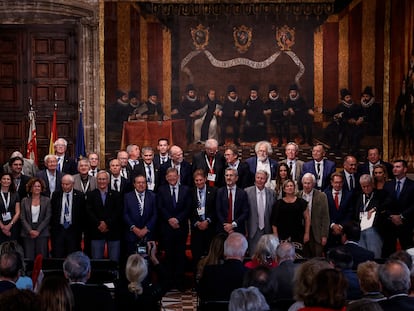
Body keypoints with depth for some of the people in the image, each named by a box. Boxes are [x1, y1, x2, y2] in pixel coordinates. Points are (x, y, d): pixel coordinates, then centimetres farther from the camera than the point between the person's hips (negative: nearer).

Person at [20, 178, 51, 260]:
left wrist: (38, 231, -9)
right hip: (28, 233, 1)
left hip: (42, 233, -1)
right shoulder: (25, 200, 7)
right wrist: (30, 230, -10)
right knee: (29, 258, -3)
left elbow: (47, 217, 0)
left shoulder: (46, 200, 4)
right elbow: (22, 218, 3)